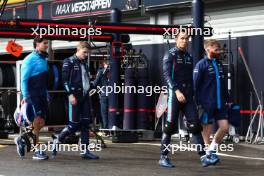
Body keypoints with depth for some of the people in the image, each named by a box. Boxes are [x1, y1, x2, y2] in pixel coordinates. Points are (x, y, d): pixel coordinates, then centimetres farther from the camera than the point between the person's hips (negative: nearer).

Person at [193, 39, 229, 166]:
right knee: (207, 129, 2)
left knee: (224, 127, 1)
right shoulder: (201, 65, -7)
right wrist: (198, 103, -13)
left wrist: (227, 99, 17)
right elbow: (195, 85, -9)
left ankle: (211, 149, 18)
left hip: (220, 103, 6)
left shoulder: (219, 64, 13)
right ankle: (208, 153, 15)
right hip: (207, 104, -6)